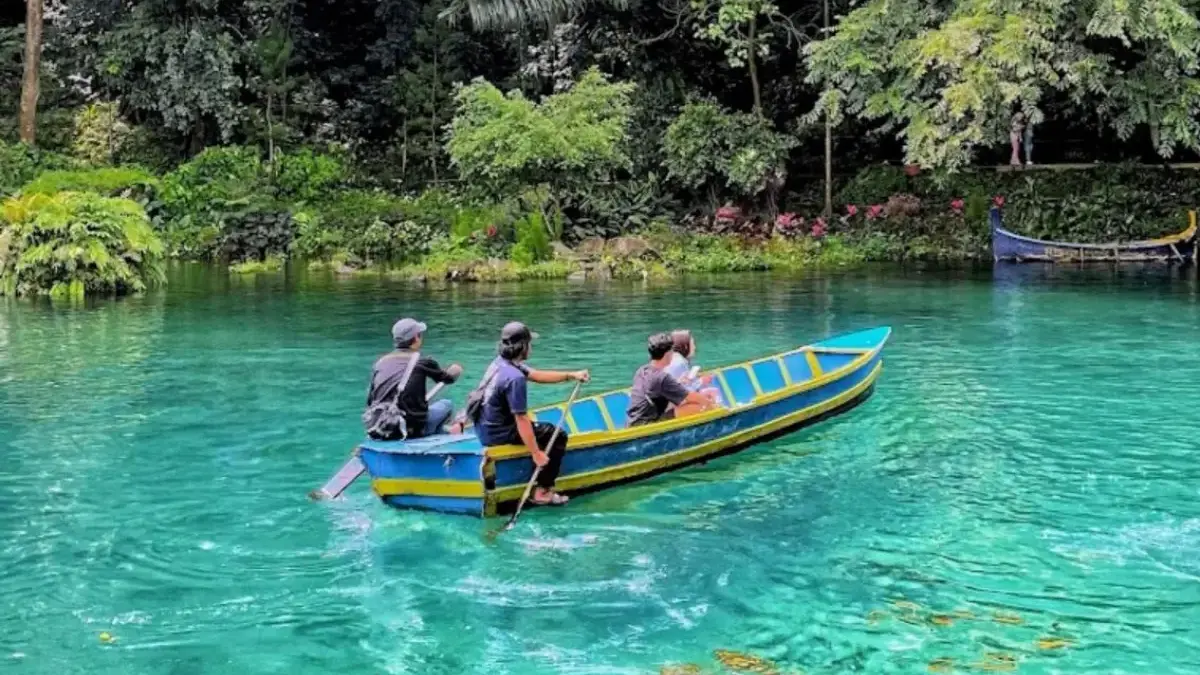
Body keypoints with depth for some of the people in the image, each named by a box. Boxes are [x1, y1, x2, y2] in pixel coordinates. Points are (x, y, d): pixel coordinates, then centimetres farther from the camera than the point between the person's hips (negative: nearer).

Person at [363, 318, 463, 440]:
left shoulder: (381, 362, 6)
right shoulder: (422, 362, -5)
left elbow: (370, 401, 9)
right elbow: (446, 378, 17)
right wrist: (454, 372, 40)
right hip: (410, 429, -5)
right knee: (446, 404, 19)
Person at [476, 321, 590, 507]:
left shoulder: (500, 363, 3)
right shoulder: (515, 378, -26)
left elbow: (537, 375, 13)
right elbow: (521, 420, -26)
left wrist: (571, 375, 10)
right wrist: (536, 454, -21)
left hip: (485, 429, 10)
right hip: (499, 435, -10)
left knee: (542, 428, 30)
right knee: (559, 436, 0)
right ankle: (543, 492, 2)